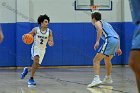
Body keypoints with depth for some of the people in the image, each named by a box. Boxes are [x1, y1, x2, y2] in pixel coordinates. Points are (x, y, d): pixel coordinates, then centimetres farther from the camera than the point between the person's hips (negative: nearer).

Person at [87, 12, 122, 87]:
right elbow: (117, 36, 33)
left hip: (110, 40, -8)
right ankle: (108, 78, 41)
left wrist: (97, 41, -19)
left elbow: (100, 29, -13)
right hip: (117, 40, 8)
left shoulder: (97, 22, 12)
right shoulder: (106, 24, 35)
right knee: (107, 60, 31)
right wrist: (118, 48, 34)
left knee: (96, 60, -11)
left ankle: (96, 79, -29)